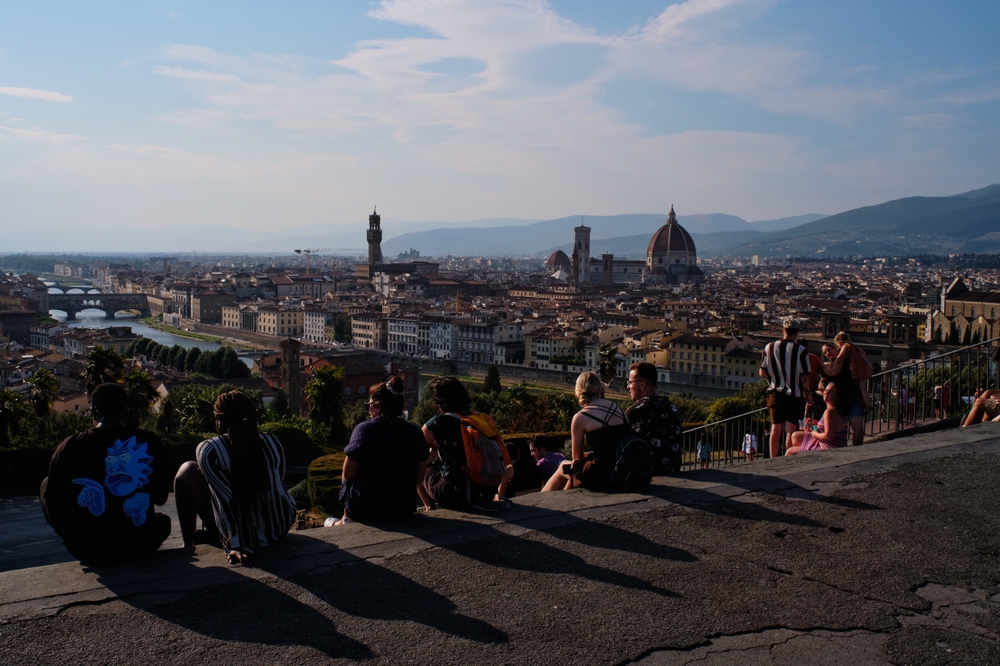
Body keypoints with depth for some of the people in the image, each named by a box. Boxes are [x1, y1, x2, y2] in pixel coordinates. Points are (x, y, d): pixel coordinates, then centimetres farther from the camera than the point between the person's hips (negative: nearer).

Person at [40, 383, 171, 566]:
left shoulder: (70, 446, -10)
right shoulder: (149, 442, -8)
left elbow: (52, 500, 2)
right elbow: (160, 498, 2)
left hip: (89, 551, -2)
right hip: (140, 547, 2)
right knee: (162, 519, 37)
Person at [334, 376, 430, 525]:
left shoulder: (364, 429, -15)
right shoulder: (415, 432, -5)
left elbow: (348, 474, -8)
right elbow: (419, 477, 2)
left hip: (365, 510, -4)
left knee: (347, 483, 29)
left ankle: (347, 520, 47)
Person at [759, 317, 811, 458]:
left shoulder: (769, 347, -2)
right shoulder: (801, 350, -11)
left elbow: (762, 373, 1)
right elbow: (804, 377, -12)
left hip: (775, 394, 3)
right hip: (794, 394, -3)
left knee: (775, 429, 11)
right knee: (791, 429, 4)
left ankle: (773, 461, 14)